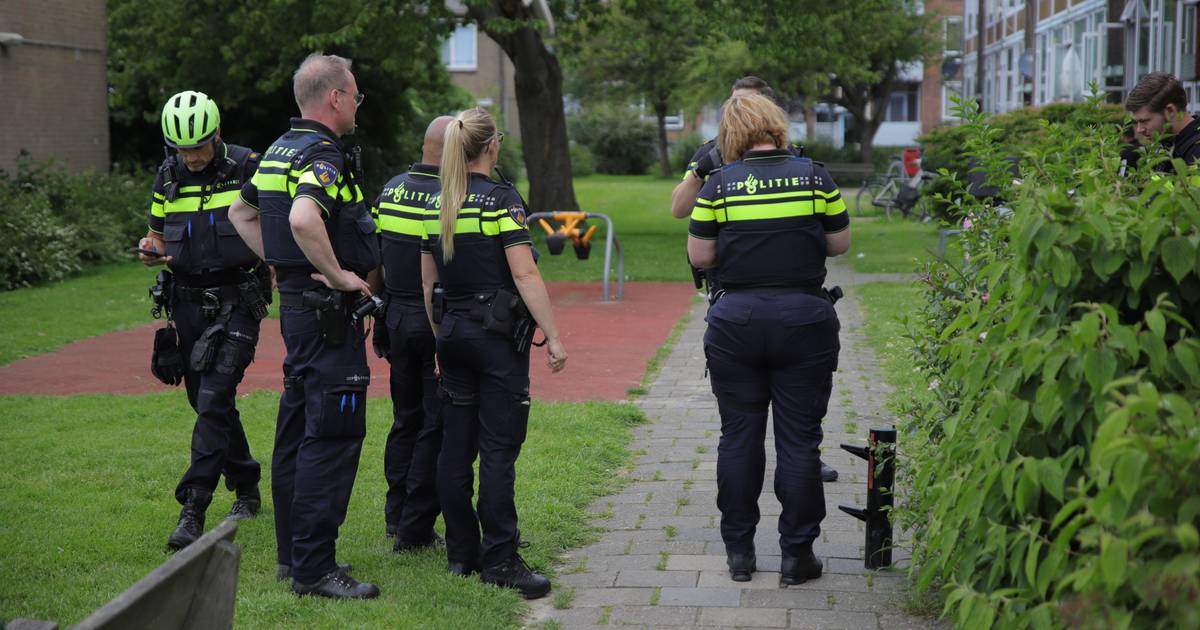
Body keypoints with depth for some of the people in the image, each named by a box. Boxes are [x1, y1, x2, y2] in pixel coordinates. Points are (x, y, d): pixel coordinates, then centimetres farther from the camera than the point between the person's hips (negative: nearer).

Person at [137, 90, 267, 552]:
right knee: (208, 402, 12)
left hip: (238, 301, -5)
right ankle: (246, 489, 30)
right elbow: (157, 236, 16)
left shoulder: (248, 168, -5)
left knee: (214, 401, -15)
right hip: (189, 302, 5)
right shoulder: (169, 176, 8)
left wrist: (274, 267, -17)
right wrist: (150, 251, -7)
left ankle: (193, 509, -16)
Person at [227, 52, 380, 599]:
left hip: (294, 303, 10)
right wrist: (339, 275, -24)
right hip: (328, 311, -10)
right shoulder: (323, 157, -17)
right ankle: (313, 568, -7)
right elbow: (303, 220, -36)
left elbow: (241, 212, 26)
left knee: (297, 427, 15)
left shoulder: (279, 151, 13)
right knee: (333, 435, -8)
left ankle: (292, 552, 23)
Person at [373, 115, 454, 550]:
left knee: (406, 420, 20)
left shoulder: (390, 191, 4)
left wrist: (378, 325, 18)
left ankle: (396, 515, 28)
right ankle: (415, 529, 4)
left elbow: (374, 262, 10)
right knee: (436, 428, 2)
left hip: (397, 319, 6)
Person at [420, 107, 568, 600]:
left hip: (453, 332, 6)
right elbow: (525, 275, -17)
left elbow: (428, 283, 12)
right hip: (498, 335, -6)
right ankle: (499, 559, -5)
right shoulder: (501, 200, -11)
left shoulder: (436, 207, 8)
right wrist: (553, 337, -14)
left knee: (455, 446, 9)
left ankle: (461, 553, 15)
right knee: (498, 448, -5)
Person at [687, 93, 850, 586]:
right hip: (804, 319, 0)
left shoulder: (719, 184, -3)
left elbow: (699, 256, 0)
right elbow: (840, 244, 7)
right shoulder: (814, 177, -1)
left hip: (737, 321, 0)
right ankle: (796, 555, 8)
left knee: (739, 436, 9)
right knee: (799, 439, 5)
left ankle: (738, 551, 16)